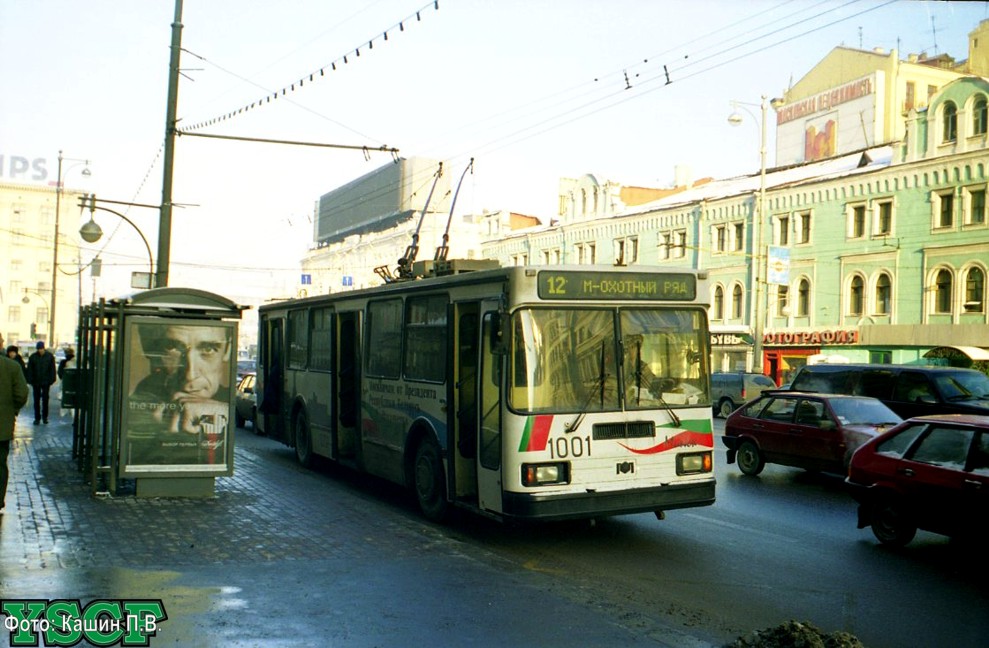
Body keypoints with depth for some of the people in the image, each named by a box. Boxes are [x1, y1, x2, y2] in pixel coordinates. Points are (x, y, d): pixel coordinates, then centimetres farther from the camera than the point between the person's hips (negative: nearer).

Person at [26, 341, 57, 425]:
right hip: (36, 382, 1)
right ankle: (37, 418, 11)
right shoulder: (33, 357, 1)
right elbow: (29, 370, 4)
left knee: (45, 399, 3)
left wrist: (51, 381, -4)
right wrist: (30, 381, -4)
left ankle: (45, 417, 15)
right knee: (36, 400, 5)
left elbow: (52, 370, 2)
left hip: (46, 382, -1)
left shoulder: (50, 357, -1)